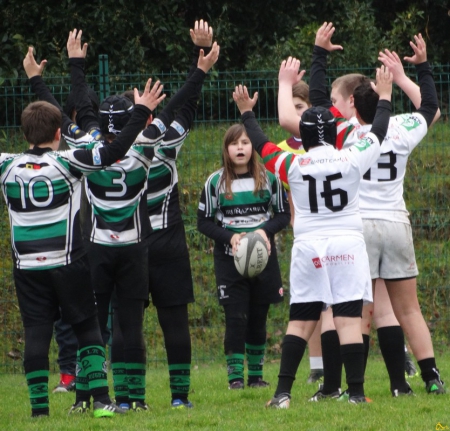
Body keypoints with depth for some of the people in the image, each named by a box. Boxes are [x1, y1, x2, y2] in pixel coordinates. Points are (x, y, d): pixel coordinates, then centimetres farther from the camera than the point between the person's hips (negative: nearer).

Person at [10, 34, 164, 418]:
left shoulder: (8, 167, -2)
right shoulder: (66, 163, -9)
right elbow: (114, 152, -14)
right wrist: (142, 113, -7)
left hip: (27, 267, 2)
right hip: (68, 264, -2)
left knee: (36, 333, 3)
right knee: (88, 328, 6)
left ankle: (39, 407, 0)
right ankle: (101, 399, -3)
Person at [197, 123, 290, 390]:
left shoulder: (268, 179, 3)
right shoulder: (215, 182, 0)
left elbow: (284, 214, 7)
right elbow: (204, 222, 2)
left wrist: (266, 230, -12)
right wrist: (229, 236, -14)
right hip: (229, 260, -1)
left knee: (258, 319, 6)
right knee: (236, 319, -10)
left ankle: (256, 375, 16)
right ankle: (235, 375, -5)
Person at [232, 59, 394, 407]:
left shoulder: (293, 165, -2)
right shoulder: (352, 159, -2)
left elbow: (261, 145, 15)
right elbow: (378, 133, 15)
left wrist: (247, 113, 30)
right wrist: (384, 98, 29)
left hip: (308, 247, 1)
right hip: (348, 246, -1)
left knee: (301, 320, 6)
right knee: (349, 319, -3)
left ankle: (283, 392, 1)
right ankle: (356, 392, -6)